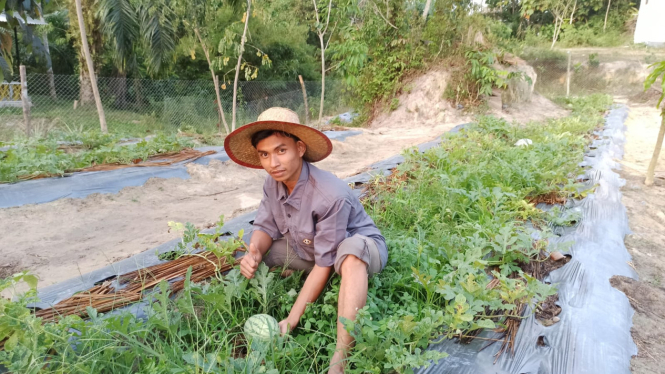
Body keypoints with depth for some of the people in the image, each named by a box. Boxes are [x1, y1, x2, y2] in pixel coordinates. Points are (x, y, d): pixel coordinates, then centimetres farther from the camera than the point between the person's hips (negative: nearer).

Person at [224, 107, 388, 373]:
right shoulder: (273, 183, -14)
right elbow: (266, 228, -2)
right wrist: (254, 254, -27)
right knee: (252, 254, 0)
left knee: (350, 255, -43)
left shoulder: (331, 196, -35)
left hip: (361, 248, -7)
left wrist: (292, 319, -27)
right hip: (308, 248, 7)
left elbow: (324, 264, -30)